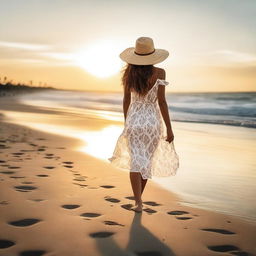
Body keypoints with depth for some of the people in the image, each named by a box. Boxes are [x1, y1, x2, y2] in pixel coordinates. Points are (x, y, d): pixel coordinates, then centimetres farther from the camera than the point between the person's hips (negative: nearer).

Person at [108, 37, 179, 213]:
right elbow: (161, 101, -11)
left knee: (136, 161, 5)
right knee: (147, 160, 16)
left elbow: (126, 100, 5)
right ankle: (138, 198, 29)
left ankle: (138, 202, -4)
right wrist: (169, 128, -6)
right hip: (152, 120, -1)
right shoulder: (159, 73, -9)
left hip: (134, 120, 1)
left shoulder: (129, 73, 0)